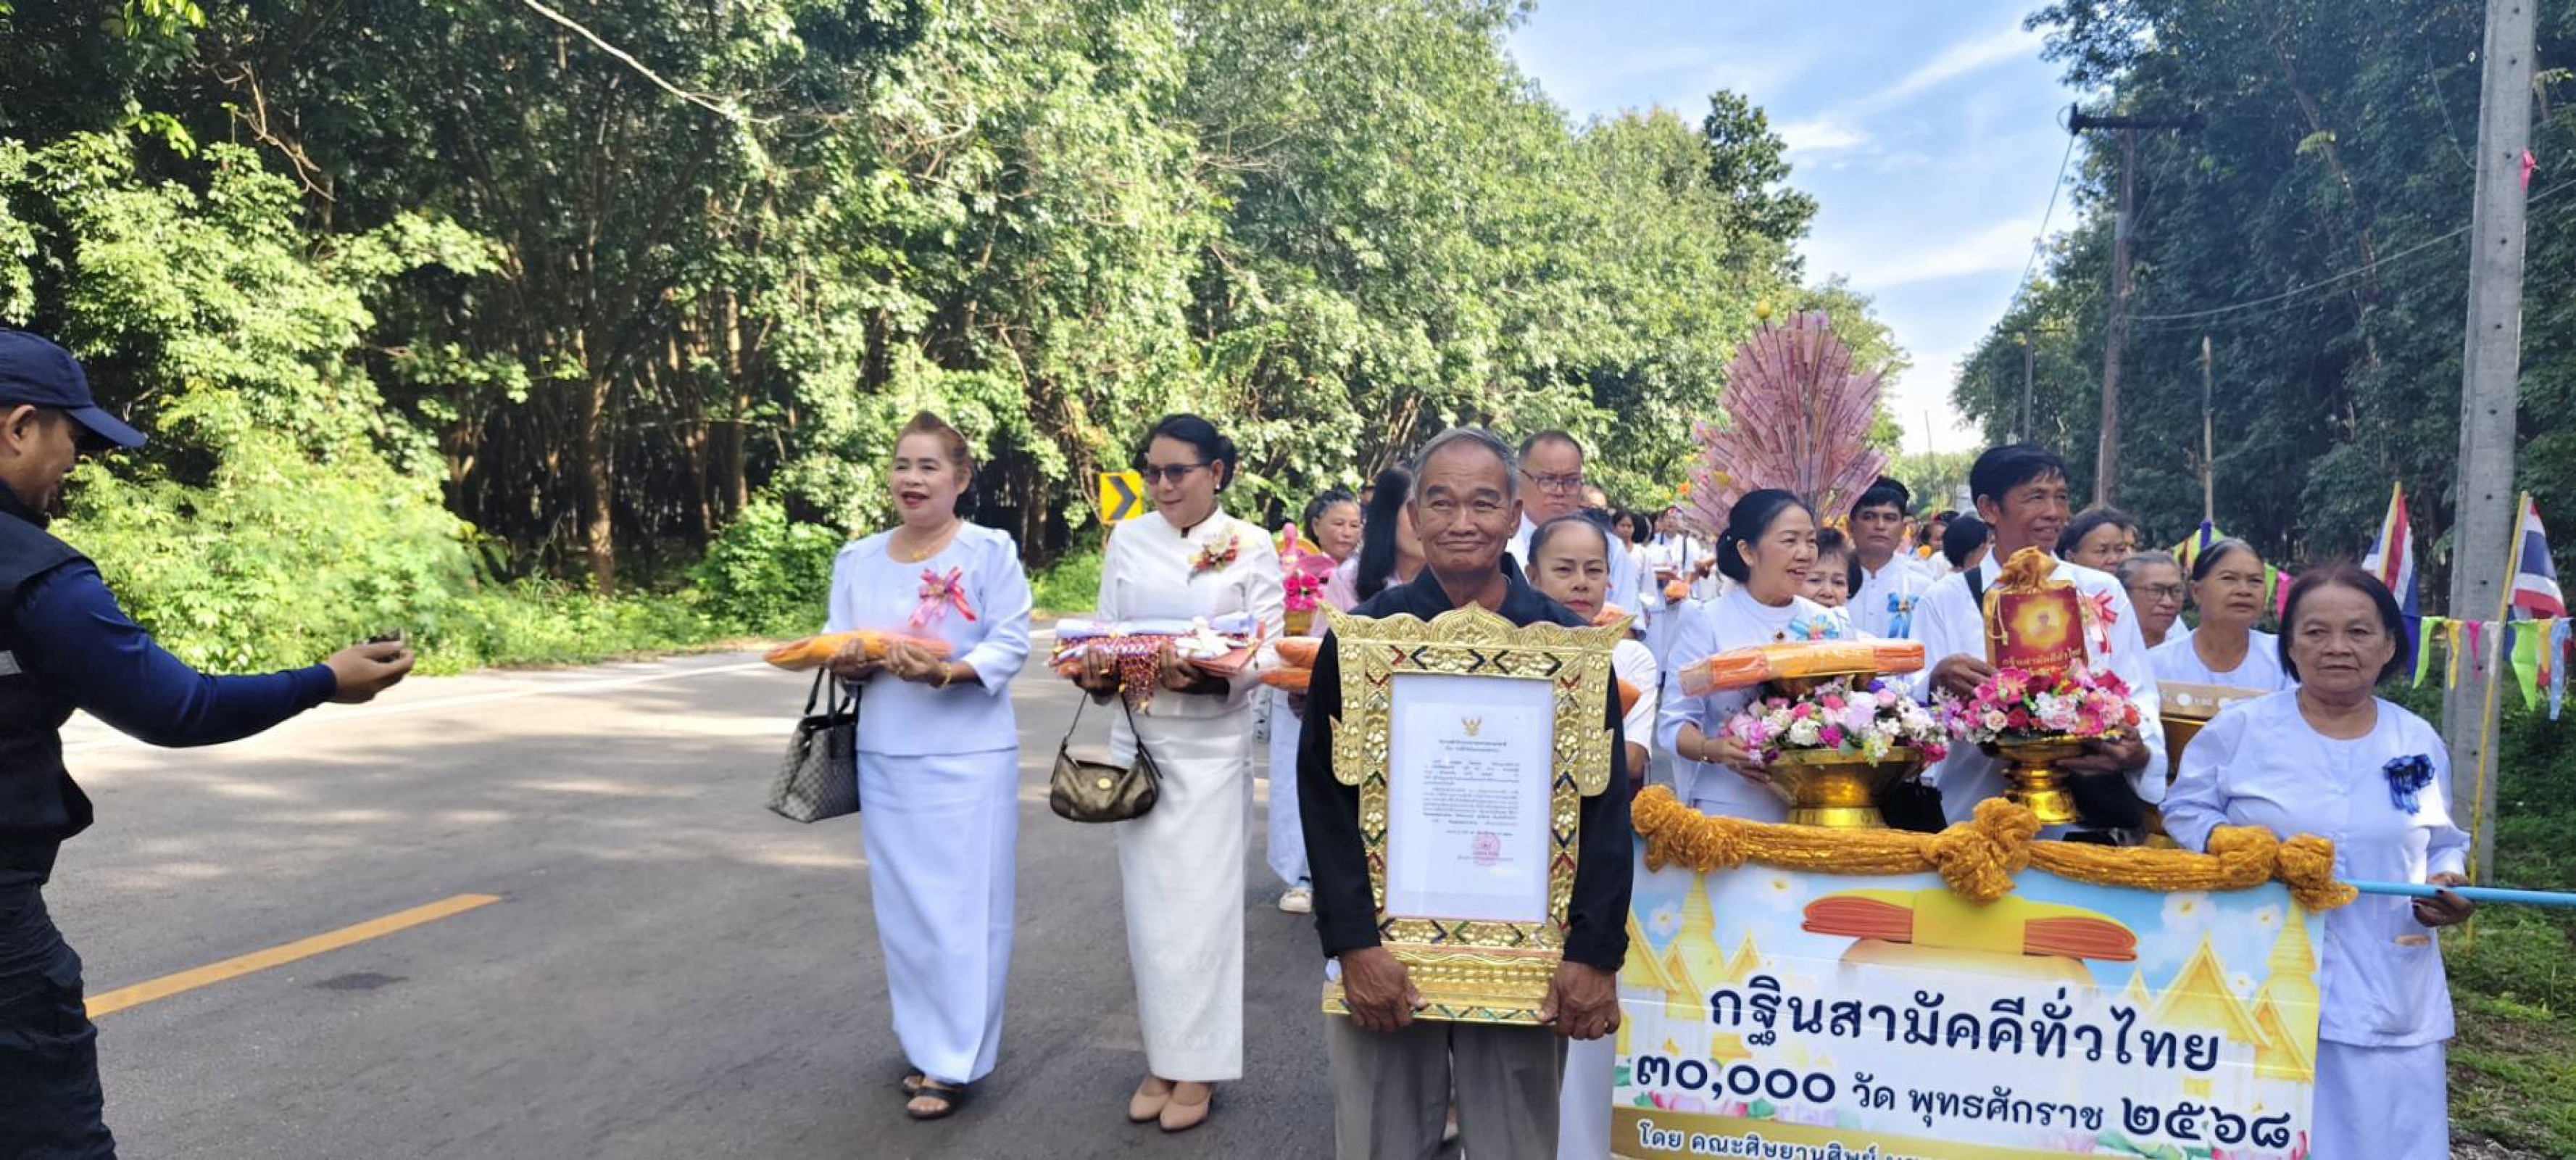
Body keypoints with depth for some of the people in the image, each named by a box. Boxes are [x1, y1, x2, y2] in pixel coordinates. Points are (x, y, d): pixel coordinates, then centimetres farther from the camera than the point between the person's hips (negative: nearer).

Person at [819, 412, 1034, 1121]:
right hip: (884, 759, 5)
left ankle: (956, 1062, 10)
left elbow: (1011, 647, -11)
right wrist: (847, 662, -16)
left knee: (961, 907, 0)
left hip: (968, 758, -5)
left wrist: (946, 672, -27)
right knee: (901, 905, 12)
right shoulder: (857, 560, 9)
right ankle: (924, 1043, 27)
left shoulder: (991, 551, -7)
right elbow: (837, 645, 8)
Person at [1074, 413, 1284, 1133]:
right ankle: (1160, 1057, 21)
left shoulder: (1251, 546, -4)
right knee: (1149, 900, 8)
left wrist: (1208, 674, -26)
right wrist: (1096, 671, -15)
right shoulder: (1127, 540, 6)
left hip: (1210, 743, -3)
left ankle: (1198, 1067, 13)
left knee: (1201, 902, 0)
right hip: (1137, 739, 3)